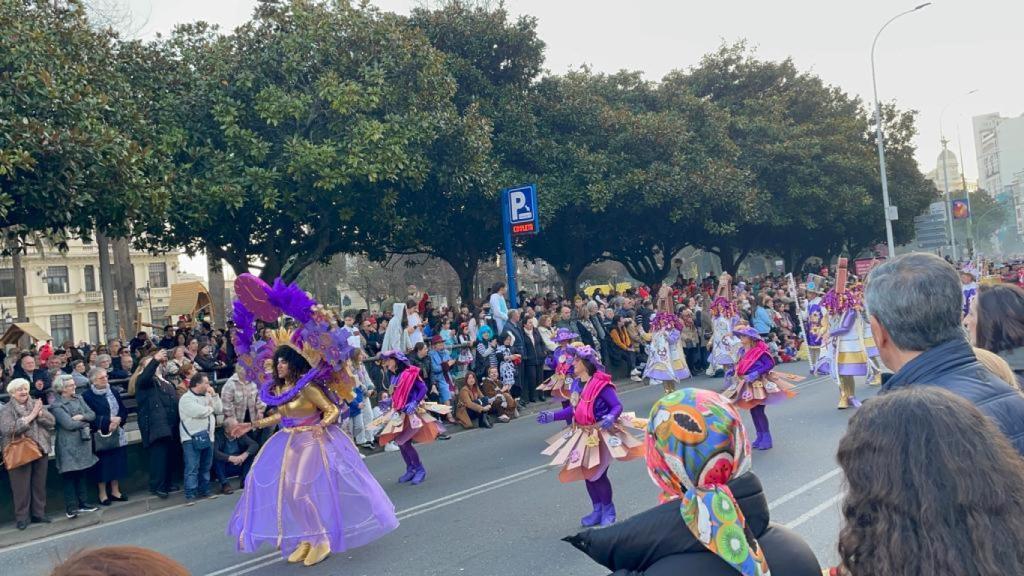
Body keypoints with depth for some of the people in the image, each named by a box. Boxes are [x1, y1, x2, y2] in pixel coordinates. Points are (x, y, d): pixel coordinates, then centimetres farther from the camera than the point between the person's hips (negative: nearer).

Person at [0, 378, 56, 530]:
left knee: (39, 485, 10)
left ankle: (39, 513, 21)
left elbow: (52, 421, 2)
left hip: (40, 450, 4)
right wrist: (31, 416, -19)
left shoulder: (36, 404, 9)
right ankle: (21, 517, 13)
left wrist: (39, 413, -15)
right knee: (21, 487, 2)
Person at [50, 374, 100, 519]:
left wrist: (81, 417, -13)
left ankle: (82, 503, 20)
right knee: (69, 475, -1)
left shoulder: (78, 398, 10)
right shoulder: (56, 405, -10)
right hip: (68, 446, -6)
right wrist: (85, 421, -4)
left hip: (83, 442, 6)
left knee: (81, 474, 12)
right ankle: (70, 507, 3)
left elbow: (92, 414, 6)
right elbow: (69, 424, -18)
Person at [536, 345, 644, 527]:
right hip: (583, 435, 8)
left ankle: (608, 510, 19)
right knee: (587, 474, 12)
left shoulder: (601, 384, -20)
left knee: (598, 475, -4)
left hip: (600, 435, -8)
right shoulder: (577, 384, 3)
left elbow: (617, 406, -19)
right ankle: (598, 510, 27)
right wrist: (553, 416, 11)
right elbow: (574, 408, 13)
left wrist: (611, 418, -39)